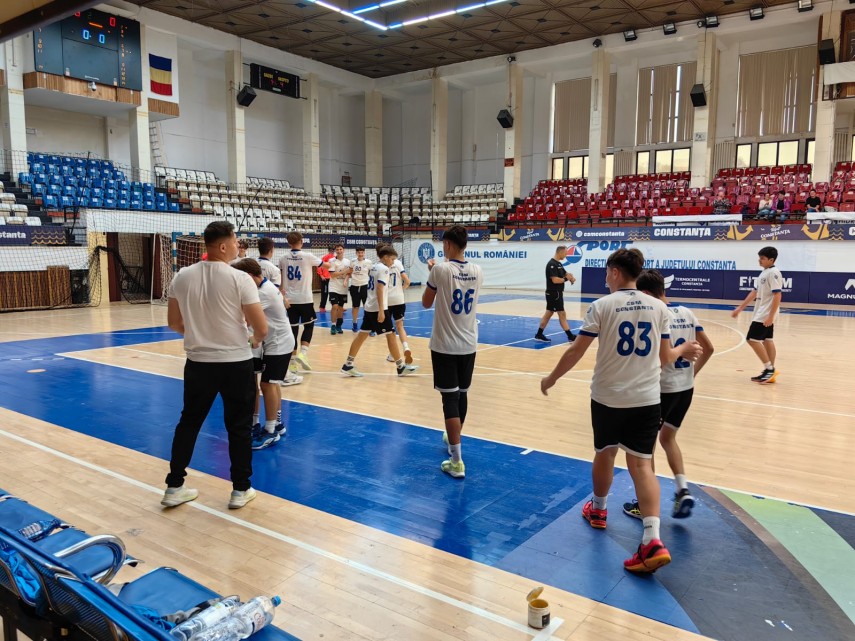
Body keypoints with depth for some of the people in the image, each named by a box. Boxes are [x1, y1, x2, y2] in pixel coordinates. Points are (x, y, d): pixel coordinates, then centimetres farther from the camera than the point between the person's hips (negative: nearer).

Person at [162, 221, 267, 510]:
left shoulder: (182, 277, -2)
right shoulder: (240, 279, -16)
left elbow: (174, 323, 8)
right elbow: (261, 328, -15)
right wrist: (254, 341, 9)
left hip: (198, 362, 4)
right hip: (236, 363, -4)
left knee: (189, 422, 17)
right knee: (239, 427, 10)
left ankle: (174, 487, 25)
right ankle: (241, 490, 20)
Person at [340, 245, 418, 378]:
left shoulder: (373, 267, 15)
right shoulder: (383, 269, -12)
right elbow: (379, 289, -21)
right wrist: (381, 310, -25)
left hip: (369, 307, 9)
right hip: (378, 308, -9)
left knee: (362, 334, 8)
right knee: (390, 335, -2)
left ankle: (348, 365, 7)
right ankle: (401, 367, 5)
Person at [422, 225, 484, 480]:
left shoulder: (440, 269, -13)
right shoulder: (477, 272, 2)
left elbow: (426, 303, 0)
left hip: (445, 345, -5)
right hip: (469, 345, 5)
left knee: (450, 398, -4)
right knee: (462, 395, 19)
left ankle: (457, 461, -4)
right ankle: (454, 439, 40)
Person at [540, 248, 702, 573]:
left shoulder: (602, 305, -8)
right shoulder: (659, 307, 2)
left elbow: (575, 352, -8)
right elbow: (664, 358, 6)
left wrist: (551, 379, 5)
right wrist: (684, 349, 28)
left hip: (608, 396, -2)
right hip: (646, 398, 2)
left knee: (605, 453, 18)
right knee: (641, 462, 3)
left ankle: (598, 509, 41)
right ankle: (653, 539, -10)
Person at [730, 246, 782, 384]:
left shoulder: (774, 273, -16)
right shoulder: (764, 273, 13)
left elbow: (777, 296, -22)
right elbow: (754, 293, 18)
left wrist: (771, 316, -26)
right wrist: (739, 308, 18)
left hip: (766, 315, -10)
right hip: (762, 314, 10)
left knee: (753, 339, -9)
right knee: (767, 341, 10)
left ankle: (769, 369, -3)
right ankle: (770, 372, 15)